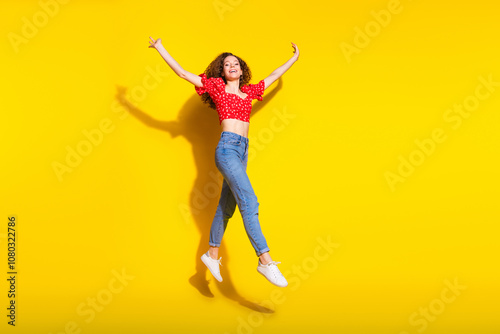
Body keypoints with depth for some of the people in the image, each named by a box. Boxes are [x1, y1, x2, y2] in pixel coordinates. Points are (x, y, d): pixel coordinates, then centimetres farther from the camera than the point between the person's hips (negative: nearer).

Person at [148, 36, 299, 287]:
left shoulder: (248, 92, 20)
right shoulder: (216, 86, 8)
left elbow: (274, 76, 34)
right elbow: (182, 72, 8)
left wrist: (294, 58, 42)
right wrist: (160, 49, 7)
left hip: (242, 152, 6)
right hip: (227, 148, -6)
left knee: (226, 206, 11)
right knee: (249, 202, -17)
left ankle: (212, 255, 24)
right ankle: (265, 261, -20)